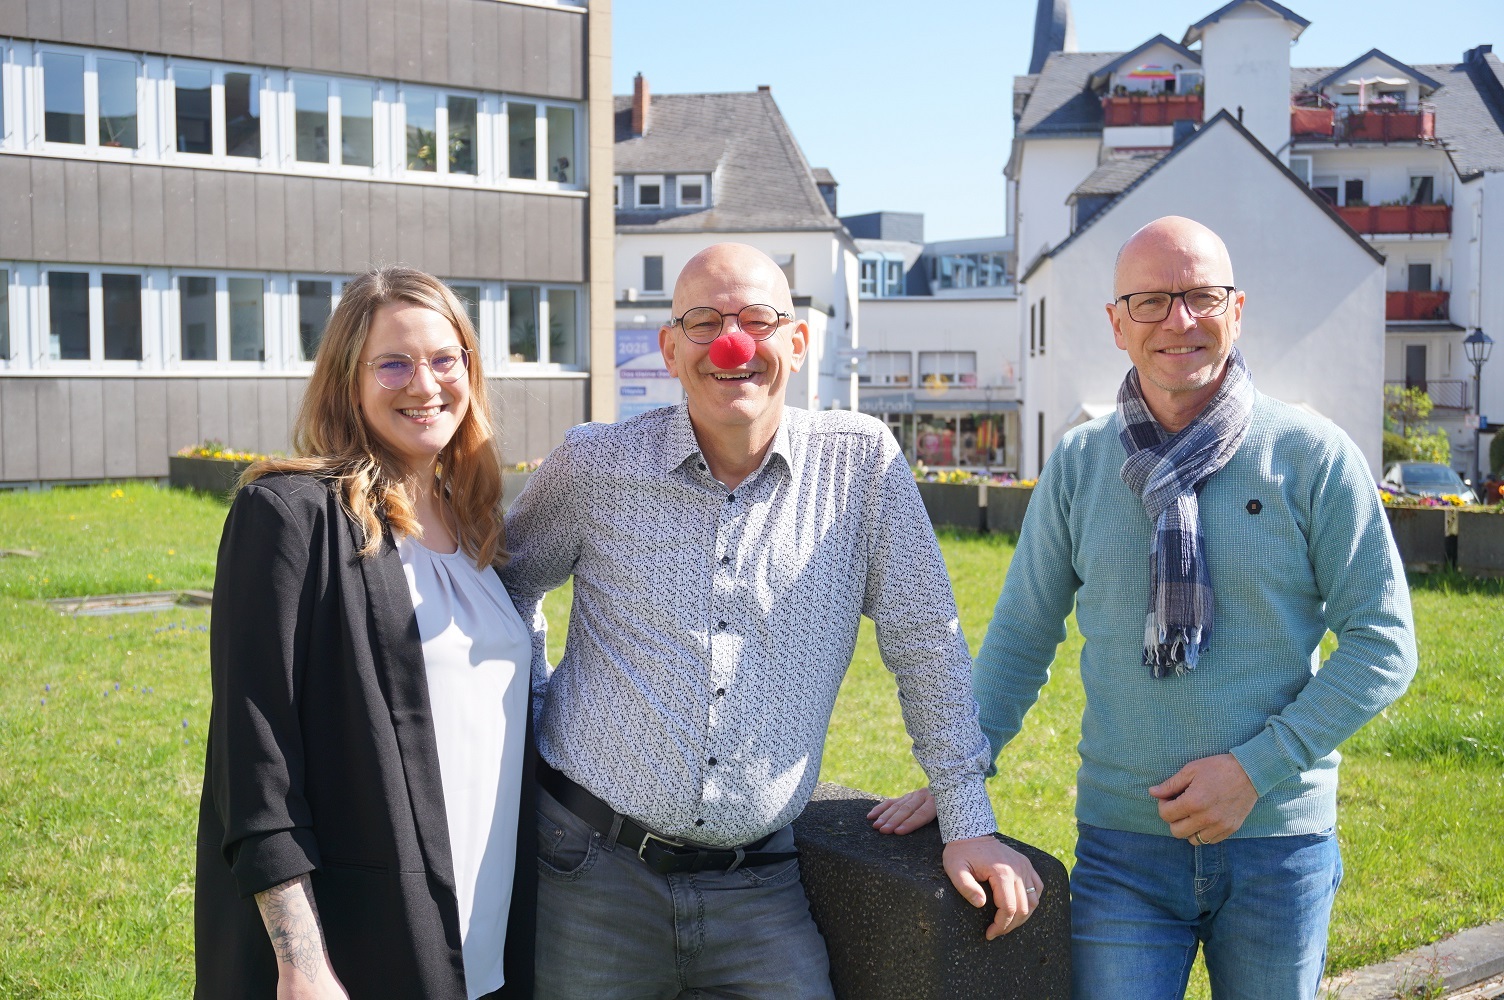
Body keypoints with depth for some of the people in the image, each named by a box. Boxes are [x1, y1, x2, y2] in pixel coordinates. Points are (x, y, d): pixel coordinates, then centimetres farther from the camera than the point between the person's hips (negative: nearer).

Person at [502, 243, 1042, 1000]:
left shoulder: (861, 462, -3)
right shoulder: (595, 466, -2)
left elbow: (925, 641, 2)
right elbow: (508, 579, 16)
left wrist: (969, 821, 2)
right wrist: (533, 714, 7)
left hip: (755, 884, 0)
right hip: (591, 867, 0)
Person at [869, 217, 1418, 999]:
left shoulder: (1313, 456, -5)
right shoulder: (1078, 464, 2)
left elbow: (1382, 641, -5)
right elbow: (1022, 633, 9)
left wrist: (1256, 769, -12)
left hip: (1279, 838, 0)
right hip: (1123, 844, 1)